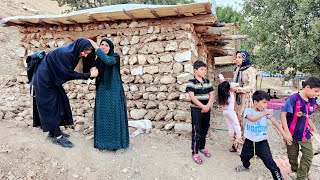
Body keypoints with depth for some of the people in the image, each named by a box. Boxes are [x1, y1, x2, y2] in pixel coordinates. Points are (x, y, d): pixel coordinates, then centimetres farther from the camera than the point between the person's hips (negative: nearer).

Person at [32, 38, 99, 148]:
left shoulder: (71, 52, 0)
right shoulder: (65, 53, -27)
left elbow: (68, 71, 5)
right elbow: (69, 73, -25)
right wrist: (89, 75, -22)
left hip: (52, 79, 9)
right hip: (44, 80, -9)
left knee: (58, 104, 11)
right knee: (51, 106, -6)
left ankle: (53, 132, 21)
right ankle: (57, 137, 1)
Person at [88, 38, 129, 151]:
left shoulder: (115, 57, -3)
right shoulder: (98, 60, 10)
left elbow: (108, 60, -25)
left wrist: (96, 47, -21)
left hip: (114, 91, -4)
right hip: (102, 91, 4)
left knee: (115, 115, -3)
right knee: (102, 115, 5)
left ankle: (118, 143, 7)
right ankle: (103, 142, 15)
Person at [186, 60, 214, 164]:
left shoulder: (207, 82, 9)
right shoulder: (191, 82, -10)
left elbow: (211, 95, 7)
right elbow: (192, 96, -18)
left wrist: (208, 106, -9)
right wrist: (202, 106, -19)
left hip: (206, 110, 6)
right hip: (196, 110, -6)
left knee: (204, 130, 15)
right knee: (196, 132, -2)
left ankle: (201, 147, 33)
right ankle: (195, 153, 7)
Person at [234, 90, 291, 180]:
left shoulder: (266, 111, -6)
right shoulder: (248, 110, -11)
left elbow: (275, 123, -9)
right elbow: (252, 118, -32)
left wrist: (284, 135, -15)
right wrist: (265, 113, -36)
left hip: (262, 142, -1)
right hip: (249, 141, 1)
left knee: (270, 163, -10)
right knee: (244, 158, 24)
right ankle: (246, 166, 55)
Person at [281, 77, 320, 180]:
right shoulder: (294, 98, -20)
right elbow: (283, 114, -19)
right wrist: (286, 132, -22)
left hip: (305, 133, 5)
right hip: (292, 133, -5)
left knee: (308, 155, 5)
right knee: (293, 155, 12)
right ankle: (294, 169, 40)